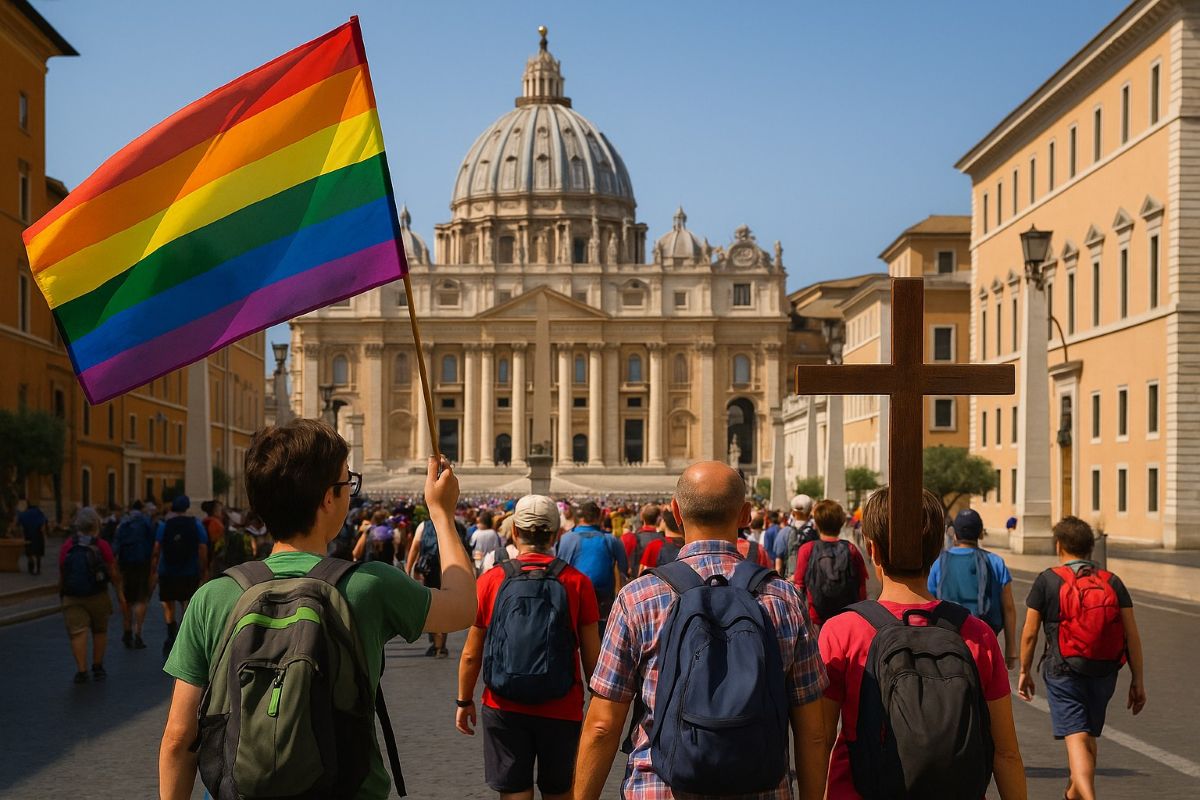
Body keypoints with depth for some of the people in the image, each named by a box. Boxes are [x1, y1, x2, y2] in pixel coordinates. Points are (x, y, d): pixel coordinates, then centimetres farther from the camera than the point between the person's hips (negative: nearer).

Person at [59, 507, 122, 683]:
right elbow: (113, 574, -6)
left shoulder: (67, 546, -2)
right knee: (99, 631, 16)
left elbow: (61, 575, 3)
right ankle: (97, 667, 22)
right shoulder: (102, 546, -8)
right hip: (98, 596, 0)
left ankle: (81, 670, -12)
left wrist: (62, 593, 17)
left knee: (78, 633, -3)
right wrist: (119, 585, 14)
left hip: (72, 598, 0)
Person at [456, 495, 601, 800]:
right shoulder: (577, 582, -6)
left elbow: (471, 654, 0)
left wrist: (464, 701, 13)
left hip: (504, 709, 0)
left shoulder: (491, 580, -5)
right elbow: (592, 657, -4)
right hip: (562, 710, 0)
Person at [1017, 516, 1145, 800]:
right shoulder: (1112, 582, 2)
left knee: (1076, 738, -7)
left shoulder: (1048, 581, -6)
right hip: (1104, 674, 4)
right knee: (1090, 736, 21)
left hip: (1064, 673, -4)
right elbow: (1132, 635, -1)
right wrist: (1137, 680, 4)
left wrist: (1025, 671, 8)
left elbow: (1030, 633, -4)